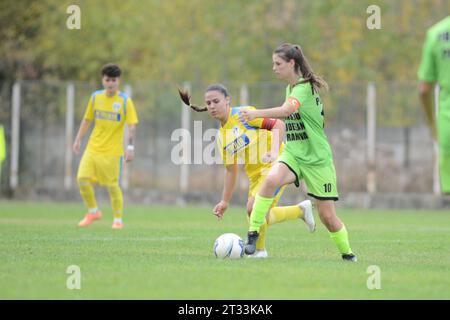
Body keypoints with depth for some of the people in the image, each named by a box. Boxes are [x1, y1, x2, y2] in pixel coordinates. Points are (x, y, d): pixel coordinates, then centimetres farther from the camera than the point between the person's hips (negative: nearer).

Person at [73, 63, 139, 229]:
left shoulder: (125, 101, -7)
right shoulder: (95, 97, 6)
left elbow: (132, 125, -11)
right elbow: (87, 120, 15)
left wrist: (130, 147, -21)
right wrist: (78, 139, 9)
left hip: (113, 151, -4)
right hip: (93, 148, 4)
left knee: (112, 185, -1)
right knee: (82, 179, -8)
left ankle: (118, 219, 16)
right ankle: (93, 212, 12)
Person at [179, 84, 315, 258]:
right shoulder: (221, 136, 11)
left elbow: (278, 125, -18)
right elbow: (231, 170, 17)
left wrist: (274, 152, -31)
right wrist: (225, 201, 15)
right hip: (255, 174, 8)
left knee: (254, 208, -20)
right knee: (262, 215, 11)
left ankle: (259, 249, 2)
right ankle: (301, 210, 33)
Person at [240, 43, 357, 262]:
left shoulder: (305, 87, -17)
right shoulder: (289, 87, 8)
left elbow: (285, 111, -36)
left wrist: (257, 114, -50)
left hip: (317, 158, -5)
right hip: (292, 154, 6)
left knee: (327, 216, 0)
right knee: (271, 180, -29)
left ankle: (347, 253, 25)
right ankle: (253, 234, -28)